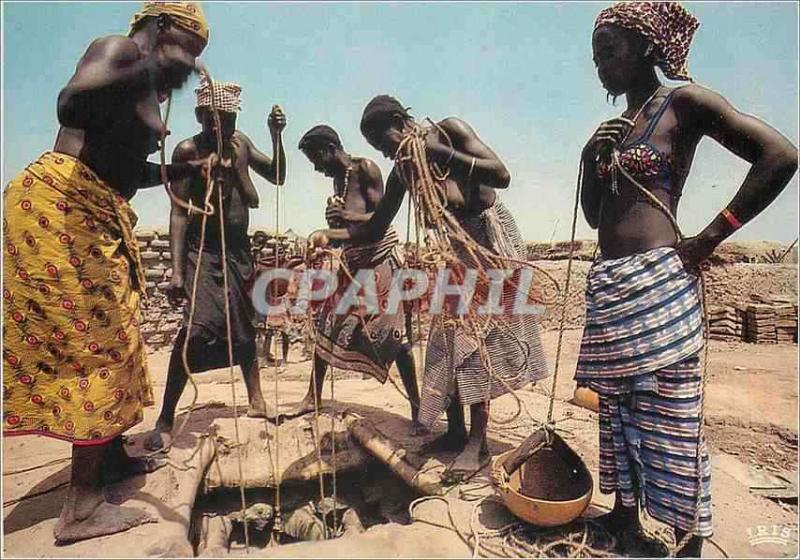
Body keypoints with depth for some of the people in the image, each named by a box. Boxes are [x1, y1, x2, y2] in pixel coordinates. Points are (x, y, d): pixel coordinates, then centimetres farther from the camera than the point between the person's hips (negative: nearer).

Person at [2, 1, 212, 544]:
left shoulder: (149, 88, 21)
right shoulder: (116, 50, -4)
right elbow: (71, 105, -25)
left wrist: (182, 170, 16)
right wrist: (152, 70, -26)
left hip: (102, 216, 10)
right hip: (56, 203, -10)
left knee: (111, 335, 13)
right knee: (95, 339, -11)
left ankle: (111, 455, 29)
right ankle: (83, 505, -3)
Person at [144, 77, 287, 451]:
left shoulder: (240, 142, 6)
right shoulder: (187, 151, -9)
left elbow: (278, 177, 12)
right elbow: (179, 213, -13)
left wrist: (276, 136, -3)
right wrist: (177, 271, -19)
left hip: (239, 250, 6)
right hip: (202, 250, -5)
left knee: (245, 326, 12)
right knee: (197, 328, -18)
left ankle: (256, 400, 27)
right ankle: (165, 421, -5)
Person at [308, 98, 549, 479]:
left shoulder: (450, 130, -11)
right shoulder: (402, 169, 3)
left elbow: (502, 176, -22)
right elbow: (376, 227, 5)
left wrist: (440, 152, -28)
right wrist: (330, 235, -10)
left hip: (491, 237, -6)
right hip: (457, 247, 6)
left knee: (478, 337, -11)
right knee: (449, 338, 5)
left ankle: (478, 443, -4)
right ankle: (456, 431, 17)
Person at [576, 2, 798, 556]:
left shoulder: (683, 102, -2)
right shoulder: (612, 129, 19)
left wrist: (709, 238, -12)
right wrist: (592, 159, 3)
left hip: (658, 283, -8)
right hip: (607, 287, 8)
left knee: (671, 416, -2)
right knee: (619, 407, 16)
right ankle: (625, 515, 32)